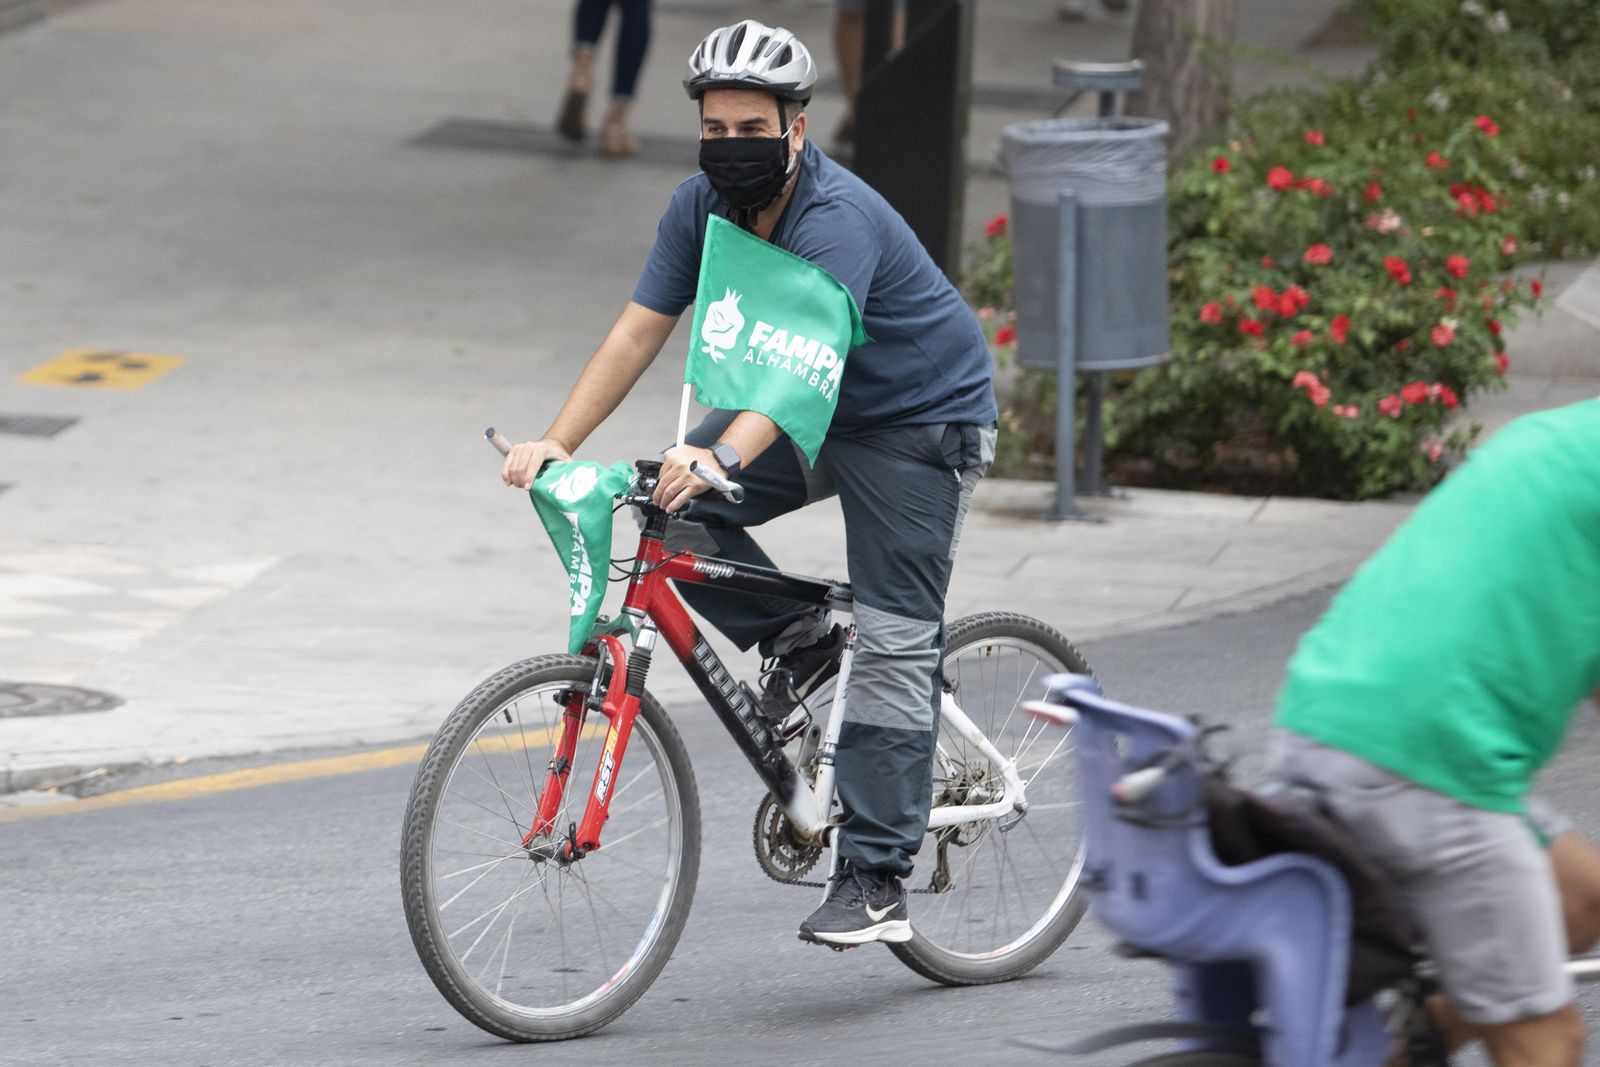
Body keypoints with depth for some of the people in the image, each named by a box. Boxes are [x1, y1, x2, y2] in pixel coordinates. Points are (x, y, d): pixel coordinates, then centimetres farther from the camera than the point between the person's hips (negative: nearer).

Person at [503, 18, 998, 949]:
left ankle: (876, 880, -11)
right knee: (678, 509, -14)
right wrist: (555, 444, -23)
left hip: (922, 420, -7)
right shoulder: (704, 207, -9)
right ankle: (798, 641, 7)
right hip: (814, 419, 7)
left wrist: (722, 456, -59)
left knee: (894, 645, -12)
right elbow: (640, 330, -11)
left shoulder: (838, 218, -31)